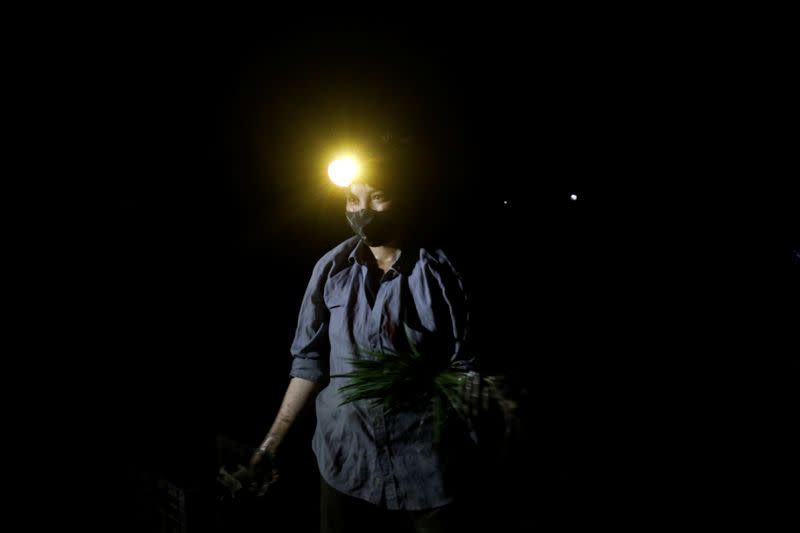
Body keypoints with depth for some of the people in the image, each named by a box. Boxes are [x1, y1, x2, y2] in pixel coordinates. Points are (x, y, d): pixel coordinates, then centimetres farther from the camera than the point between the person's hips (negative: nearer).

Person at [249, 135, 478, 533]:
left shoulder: (438, 272, -10)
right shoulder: (331, 268, -3)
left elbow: (461, 366, -6)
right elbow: (310, 361, 1)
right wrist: (271, 442, 0)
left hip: (425, 464, -2)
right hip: (346, 460, 2)